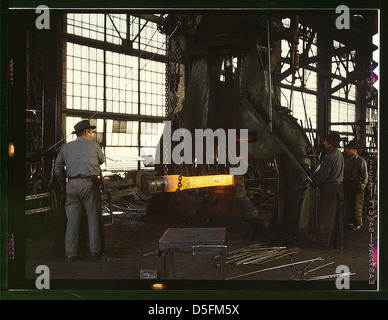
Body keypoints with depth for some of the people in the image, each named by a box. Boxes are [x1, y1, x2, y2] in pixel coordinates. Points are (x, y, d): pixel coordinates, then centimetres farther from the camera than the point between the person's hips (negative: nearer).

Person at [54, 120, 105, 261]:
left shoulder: (66, 147, 12)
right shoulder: (94, 145, 3)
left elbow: (58, 168, 16)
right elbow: (101, 160, 18)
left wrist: (63, 184, 26)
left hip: (71, 184, 4)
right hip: (89, 184, -3)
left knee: (72, 219, 7)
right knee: (94, 218, 5)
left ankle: (70, 253, 9)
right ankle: (95, 251, 9)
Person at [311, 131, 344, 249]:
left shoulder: (330, 158, -19)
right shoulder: (340, 155, 12)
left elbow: (322, 175, -17)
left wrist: (314, 183, 0)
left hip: (329, 189, -9)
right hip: (339, 187, 9)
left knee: (325, 217, 0)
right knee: (337, 216, 13)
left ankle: (325, 243, 7)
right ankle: (338, 243, 19)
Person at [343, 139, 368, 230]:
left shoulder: (361, 161, -2)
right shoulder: (345, 159, 13)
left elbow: (365, 175, -5)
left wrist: (362, 185, -13)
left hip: (357, 184, -5)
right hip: (347, 184, 5)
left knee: (357, 205, -3)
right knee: (348, 203, 7)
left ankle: (357, 223, 4)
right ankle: (349, 221, 17)